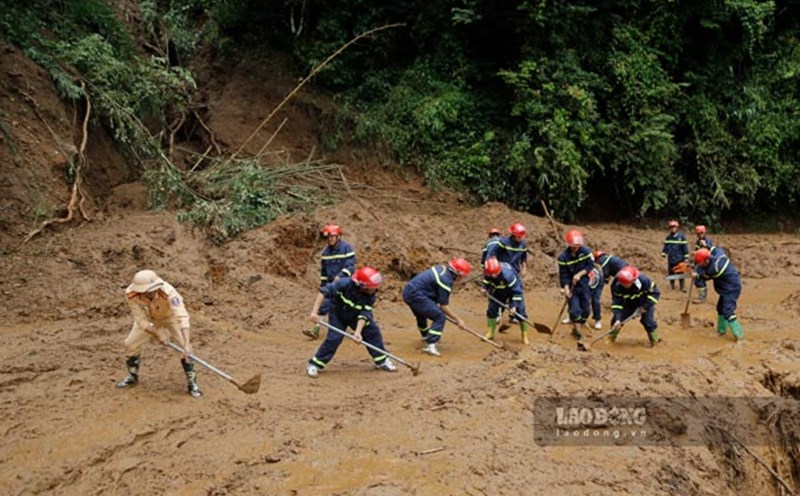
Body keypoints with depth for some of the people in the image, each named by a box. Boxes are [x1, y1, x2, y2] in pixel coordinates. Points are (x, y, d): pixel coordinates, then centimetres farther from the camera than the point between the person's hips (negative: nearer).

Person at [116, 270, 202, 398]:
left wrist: (187, 344, -61)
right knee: (130, 344, 0)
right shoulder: (131, 295, -34)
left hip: (170, 316, -3)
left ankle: (191, 381, 0)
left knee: (185, 347, -18)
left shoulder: (168, 292, -44)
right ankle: (132, 376, 27)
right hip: (149, 318, 3)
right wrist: (157, 333, -41)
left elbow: (182, 317, -51)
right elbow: (142, 321, -26)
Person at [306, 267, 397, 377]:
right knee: (334, 338, -16)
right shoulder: (345, 284, -36)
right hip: (338, 314, -4)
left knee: (373, 331, -4)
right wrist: (315, 312, -38)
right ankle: (314, 365, -3)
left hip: (356, 316, 4)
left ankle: (382, 361, 13)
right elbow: (324, 292, -34)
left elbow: (364, 314, -27)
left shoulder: (370, 296, -24)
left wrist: (358, 332, -40)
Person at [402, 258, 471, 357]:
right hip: (416, 295, -10)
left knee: (421, 314, 34)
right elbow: (444, 306, -12)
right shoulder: (446, 280, -16)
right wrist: (458, 320, -5)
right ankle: (430, 345, -18)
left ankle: (425, 336, 58)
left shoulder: (442, 268, 10)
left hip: (408, 292, 10)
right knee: (440, 317, -12)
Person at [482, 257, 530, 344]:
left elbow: (516, 290, -32)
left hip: (514, 287, -5)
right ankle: (491, 333, 20)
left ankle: (525, 336, 1)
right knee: (491, 309, 3)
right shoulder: (488, 272, -26)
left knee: (520, 312, -12)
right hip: (498, 290, 5)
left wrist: (514, 305, -32)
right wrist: (485, 287, -14)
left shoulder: (507, 274, -43)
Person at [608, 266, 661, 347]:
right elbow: (616, 303, -26)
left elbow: (655, 292, -24)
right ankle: (611, 338, 14)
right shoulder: (617, 286, -30)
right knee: (616, 320, -8)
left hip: (645, 303, -2)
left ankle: (655, 340, 5)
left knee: (648, 320, -16)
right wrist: (618, 319, -37)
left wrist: (646, 306, -28)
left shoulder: (643, 280, -36)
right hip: (629, 303, 2)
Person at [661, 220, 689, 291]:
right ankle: (671, 285, 25)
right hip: (671, 258, 4)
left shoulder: (681, 236, -6)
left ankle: (682, 286, 4)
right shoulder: (668, 237, 5)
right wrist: (663, 253, 6)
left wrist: (686, 257, -7)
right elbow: (666, 246, 13)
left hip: (679, 258, -4)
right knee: (671, 272, 9)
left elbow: (685, 246, -5)